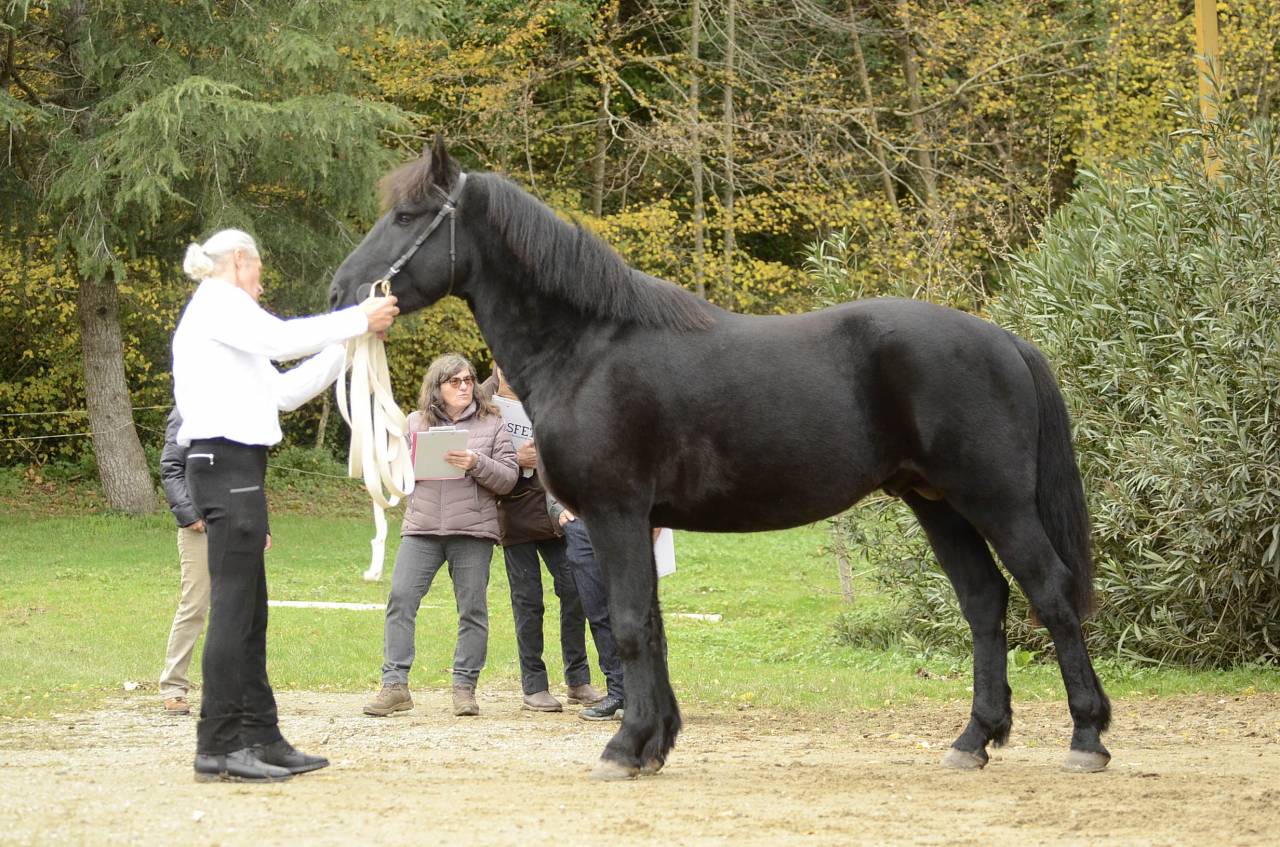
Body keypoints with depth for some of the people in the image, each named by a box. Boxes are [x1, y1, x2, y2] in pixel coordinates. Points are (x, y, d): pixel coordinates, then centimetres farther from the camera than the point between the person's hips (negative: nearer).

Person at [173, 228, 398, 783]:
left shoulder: (223, 313, 26)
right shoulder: (218, 302, -2)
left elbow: (283, 392, 24)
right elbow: (280, 338, -18)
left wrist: (346, 346, 19)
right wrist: (358, 321, -12)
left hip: (232, 468, 10)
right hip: (228, 463, -10)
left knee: (249, 612, 11)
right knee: (233, 606, -11)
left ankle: (260, 737, 14)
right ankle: (217, 747, -12)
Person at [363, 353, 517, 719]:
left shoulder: (491, 424, 7)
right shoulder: (415, 423, 12)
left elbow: (507, 479, 1)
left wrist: (476, 463, -15)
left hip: (473, 531, -1)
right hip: (422, 528, 1)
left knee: (473, 608, 1)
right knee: (400, 599, -9)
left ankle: (465, 687, 10)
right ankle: (395, 685, -6)